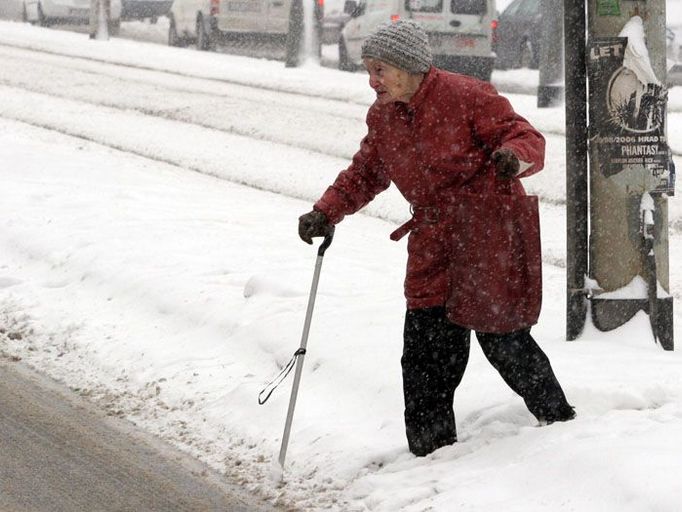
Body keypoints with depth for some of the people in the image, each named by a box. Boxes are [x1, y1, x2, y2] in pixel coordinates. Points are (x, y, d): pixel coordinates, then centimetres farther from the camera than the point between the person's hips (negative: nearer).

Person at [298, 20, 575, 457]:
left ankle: (558, 418, 18)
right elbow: (365, 174, 20)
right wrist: (326, 212, 7)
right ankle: (431, 448, 10)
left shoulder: (466, 96, -13)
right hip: (434, 250, 6)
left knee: (504, 341, -3)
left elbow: (526, 137, -11)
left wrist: (514, 155, -34)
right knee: (425, 354, 0)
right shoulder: (382, 117, 8)